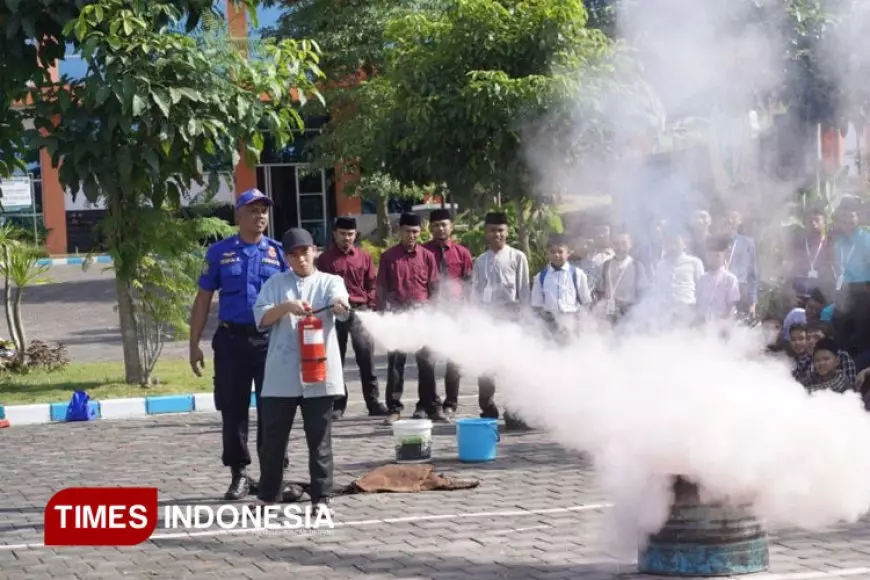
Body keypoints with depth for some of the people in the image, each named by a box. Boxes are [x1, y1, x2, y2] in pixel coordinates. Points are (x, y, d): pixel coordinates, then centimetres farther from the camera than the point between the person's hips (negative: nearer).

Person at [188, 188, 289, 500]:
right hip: (231, 340, 0)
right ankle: (239, 475, 15)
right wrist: (194, 344, 3)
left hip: (271, 340, 0)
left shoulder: (278, 252, 5)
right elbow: (203, 299, 7)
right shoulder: (219, 252, 5)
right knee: (233, 409, 5)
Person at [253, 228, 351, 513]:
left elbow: (341, 306, -15)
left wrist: (341, 306, -40)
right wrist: (287, 306, -20)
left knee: (319, 439, 2)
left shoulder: (330, 282, 7)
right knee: (273, 438, 6)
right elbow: (260, 318, -2)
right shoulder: (275, 283, 10)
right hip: (281, 376, 1)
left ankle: (321, 498, 7)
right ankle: (268, 497, 17)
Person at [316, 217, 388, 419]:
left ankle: (373, 402, 2)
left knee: (367, 357, -2)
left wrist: (370, 309, 1)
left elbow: (372, 285, 9)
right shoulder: (325, 259, 2)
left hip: (360, 311, 1)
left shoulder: (364, 257, 8)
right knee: (335, 360, 5)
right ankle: (338, 404, 11)